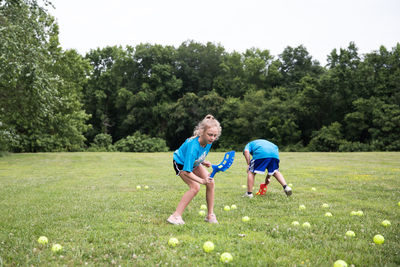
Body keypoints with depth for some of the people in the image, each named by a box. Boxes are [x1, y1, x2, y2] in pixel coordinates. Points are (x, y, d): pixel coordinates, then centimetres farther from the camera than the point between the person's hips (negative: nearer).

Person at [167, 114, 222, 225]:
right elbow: (186, 171, -44)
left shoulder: (208, 141, -21)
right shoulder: (193, 147, -43)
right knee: (195, 187, -25)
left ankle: (210, 215, 4)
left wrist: (203, 162, -9)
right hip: (181, 163, -7)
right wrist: (202, 180, -50)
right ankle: (176, 216, -19)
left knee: (211, 182, -7)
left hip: (193, 162, 7)